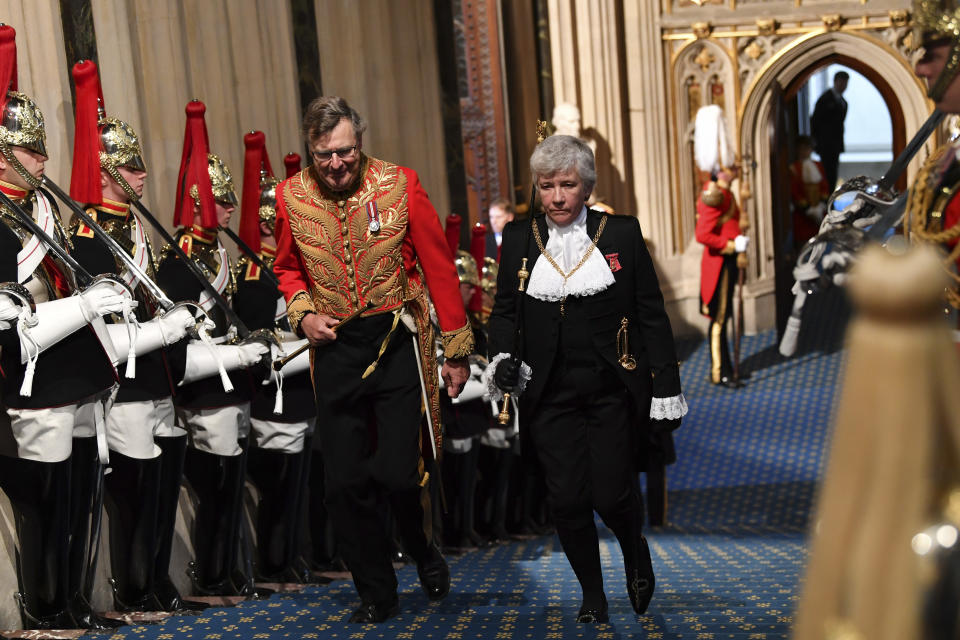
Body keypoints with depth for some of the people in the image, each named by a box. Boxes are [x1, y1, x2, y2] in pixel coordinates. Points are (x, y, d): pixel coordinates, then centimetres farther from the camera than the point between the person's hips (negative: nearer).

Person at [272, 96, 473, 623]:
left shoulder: (400, 184, -6)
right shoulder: (291, 197, 1)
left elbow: (439, 267, -2)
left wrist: (457, 350, -1)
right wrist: (302, 312, -2)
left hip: (397, 340, -2)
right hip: (335, 348, 3)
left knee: (397, 473, -10)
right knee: (345, 482, 3)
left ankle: (422, 549, 24)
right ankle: (376, 594, 21)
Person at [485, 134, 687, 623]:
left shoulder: (622, 234, 1)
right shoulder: (519, 239, 6)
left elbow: (652, 315, 2)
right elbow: (503, 310, 14)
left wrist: (666, 389, -1)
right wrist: (503, 356, -7)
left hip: (613, 389, -2)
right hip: (550, 393, 2)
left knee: (612, 494, -7)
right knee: (567, 499, -2)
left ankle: (635, 550, 28)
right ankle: (592, 595, 20)